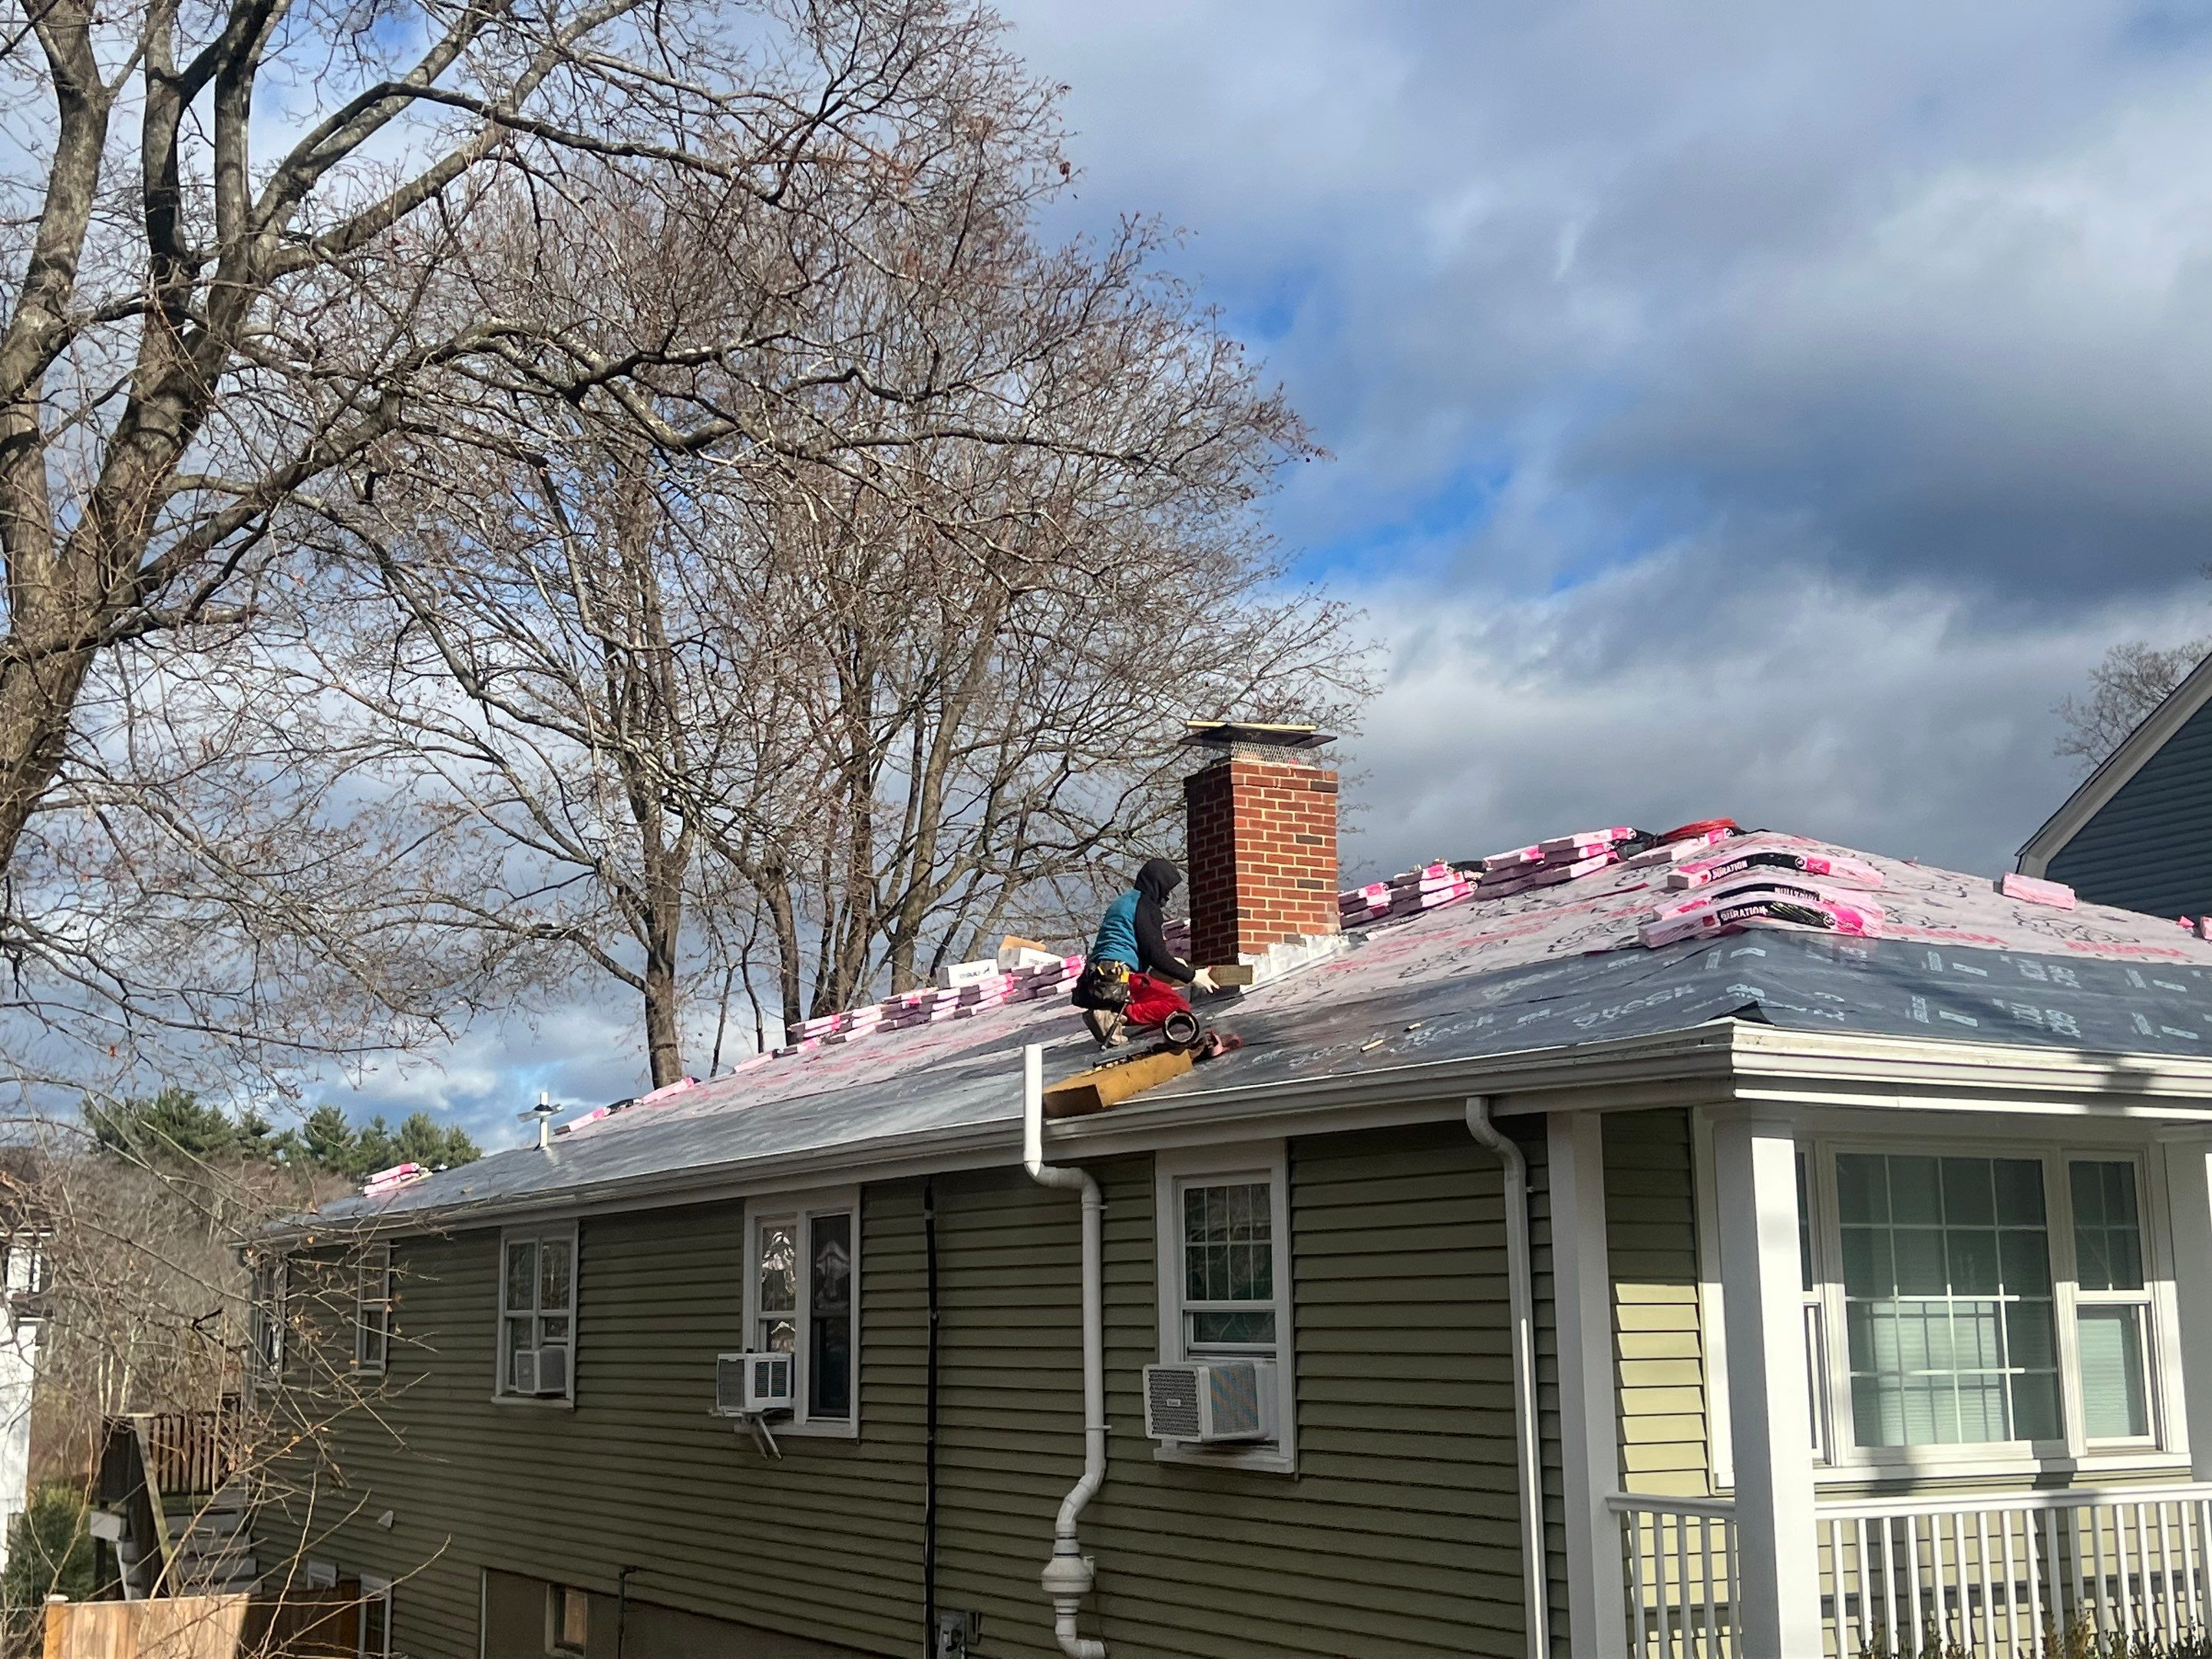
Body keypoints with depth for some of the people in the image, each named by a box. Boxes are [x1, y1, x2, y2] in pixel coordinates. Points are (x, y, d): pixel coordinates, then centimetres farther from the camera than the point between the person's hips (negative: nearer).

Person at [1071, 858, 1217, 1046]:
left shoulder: (1124, 901, 27)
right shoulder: (1145, 905, -3)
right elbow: (1156, 955, -9)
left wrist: (1171, 961, 46)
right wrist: (1191, 976, -1)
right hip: (1119, 980, -10)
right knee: (1180, 1007, -16)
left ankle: (1112, 1016, 2)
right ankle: (1115, 1016, -25)